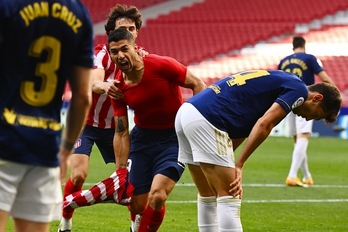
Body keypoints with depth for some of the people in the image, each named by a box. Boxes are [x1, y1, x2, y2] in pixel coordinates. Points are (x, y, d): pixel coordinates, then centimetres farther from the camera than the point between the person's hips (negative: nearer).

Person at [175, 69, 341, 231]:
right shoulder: (299, 89, 1)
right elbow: (264, 125, -12)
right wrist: (239, 165, -8)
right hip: (205, 120, -9)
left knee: (209, 195, 17)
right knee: (229, 196, -6)